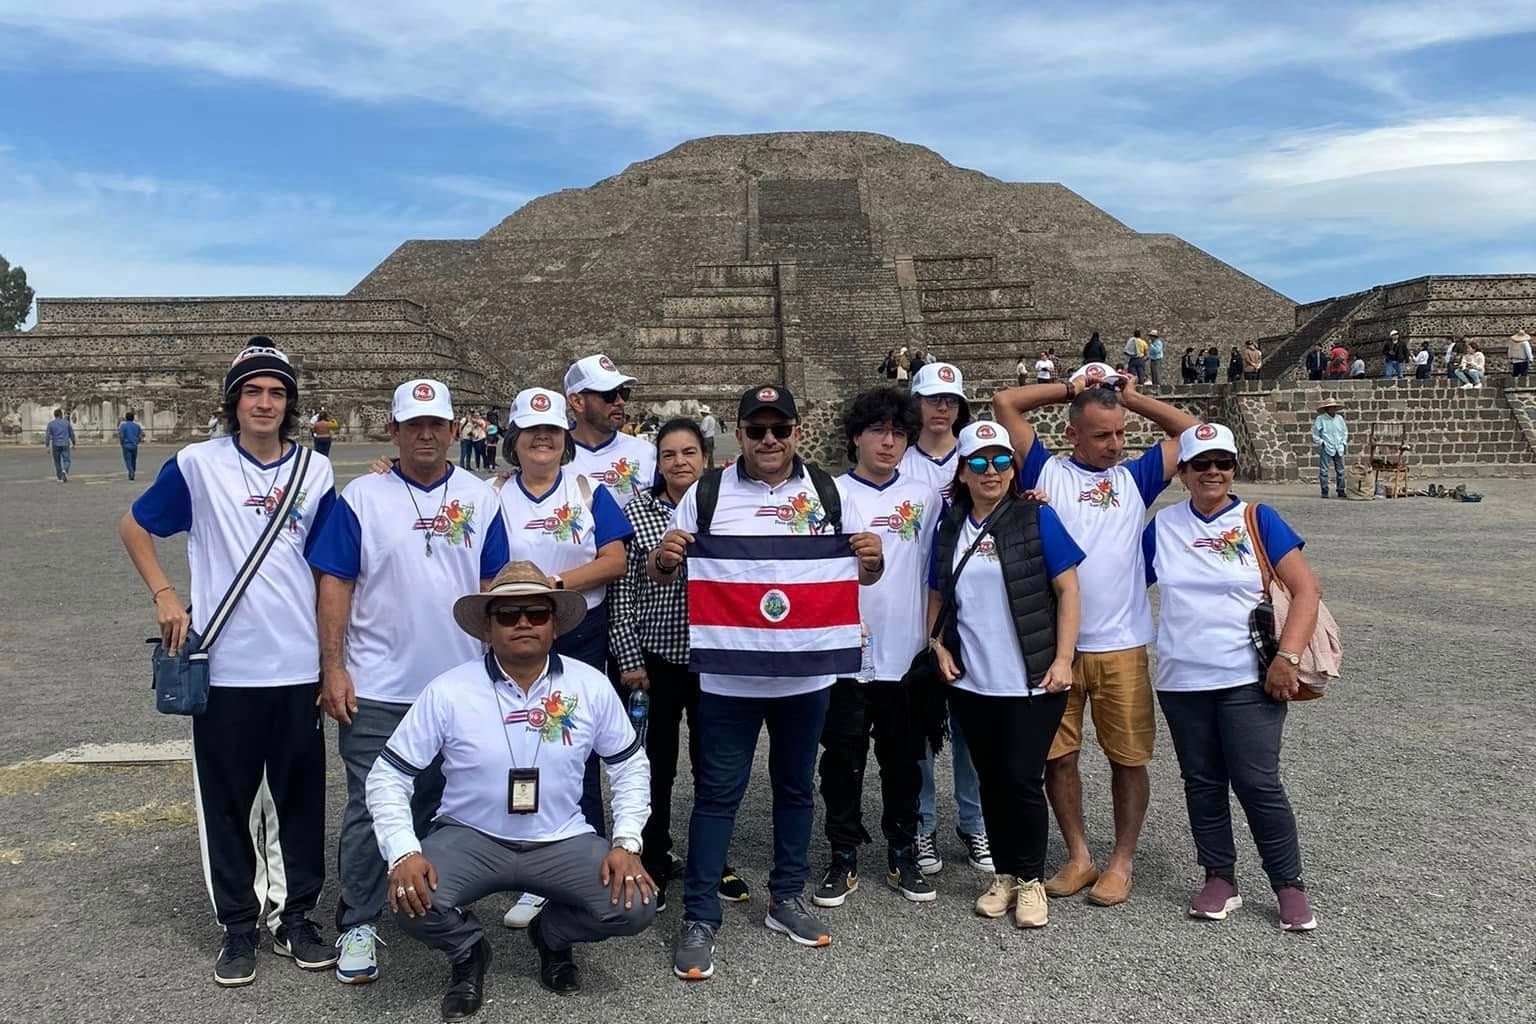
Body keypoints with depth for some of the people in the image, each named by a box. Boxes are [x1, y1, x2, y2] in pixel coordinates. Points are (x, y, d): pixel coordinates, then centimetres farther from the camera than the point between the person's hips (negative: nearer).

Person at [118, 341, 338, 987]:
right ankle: (238, 928, 22)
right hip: (223, 666, -1)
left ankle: (295, 919, 23)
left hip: (298, 667, 2)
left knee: (301, 797, 8)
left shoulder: (316, 472, 4)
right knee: (228, 802, 7)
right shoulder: (198, 464, -2)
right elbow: (134, 526, 10)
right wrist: (164, 596, -2)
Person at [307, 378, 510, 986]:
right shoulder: (361, 498, -3)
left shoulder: (480, 498, 4)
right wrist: (333, 669, -9)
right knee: (370, 808, 2)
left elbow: (494, 585, 7)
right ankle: (358, 925, 15)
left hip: (461, 686, 3)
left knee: (443, 804, 16)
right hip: (376, 688, -2)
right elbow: (334, 585, -4)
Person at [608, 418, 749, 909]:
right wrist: (629, 658, -6)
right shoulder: (635, 512, -3)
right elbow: (622, 590, -3)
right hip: (654, 656, -1)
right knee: (656, 764, 8)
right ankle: (655, 864, 24)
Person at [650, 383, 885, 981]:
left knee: (796, 786, 16)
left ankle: (786, 898, 33)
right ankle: (698, 918, 14)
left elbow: (860, 573, 10)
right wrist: (664, 557, -21)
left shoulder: (825, 491, 3)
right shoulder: (708, 492, -2)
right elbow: (660, 575, 3)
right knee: (718, 793, 3)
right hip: (729, 675, -2)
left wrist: (872, 559, -13)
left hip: (807, 673, 3)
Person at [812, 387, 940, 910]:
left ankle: (903, 856, 26)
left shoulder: (925, 495, 6)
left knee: (904, 760, 12)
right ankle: (843, 861, 19)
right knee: (843, 762, 6)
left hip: (907, 655, 2)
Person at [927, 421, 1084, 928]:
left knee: (1022, 780, -2)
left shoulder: (1037, 519, -4)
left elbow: (1067, 589, -5)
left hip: (1032, 681, -4)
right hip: (970, 681, 4)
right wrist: (938, 645, 0)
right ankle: (1004, 875, 27)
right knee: (991, 780, 12)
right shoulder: (948, 527, 7)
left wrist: (1063, 659, -11)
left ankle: (1031, 879, 17)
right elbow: (937, 596, 15)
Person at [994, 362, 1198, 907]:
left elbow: (1192, 432, 11)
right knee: (1057, 755, 7)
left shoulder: (1135, 477, 10)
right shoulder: (1047, 471, 5)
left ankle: (1122, 861, 23)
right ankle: (1079, 856, 24)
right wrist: (1069, 388, 5)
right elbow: (1004, 403, 2)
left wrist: (1131, 397, 8)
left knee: (1129, 756, 7)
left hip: (1122, 644, 1)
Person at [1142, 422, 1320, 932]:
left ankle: (1289, 885, 15)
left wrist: (1287, 657, -14)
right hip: (1181, 681, 3)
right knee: (1202, 783, 10)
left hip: (1248, 680, -3)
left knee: (1258, 784, -2)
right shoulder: (1163, 525, 6)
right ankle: (1219, 879, 24)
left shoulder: (1258, 521, -2)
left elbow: (1306, 589, -6)